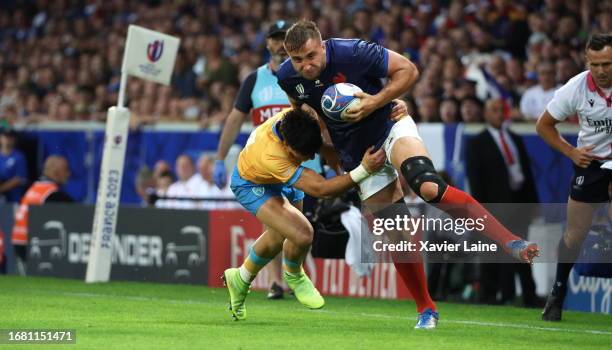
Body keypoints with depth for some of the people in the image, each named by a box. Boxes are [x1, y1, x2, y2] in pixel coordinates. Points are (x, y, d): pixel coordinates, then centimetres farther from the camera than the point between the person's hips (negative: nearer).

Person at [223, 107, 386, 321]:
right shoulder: (271, 156, -48)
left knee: (277, 237, 26)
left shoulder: (298, 117, -33)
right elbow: (320, 189, -50)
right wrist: (363, 170, -59)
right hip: (252, 185, -7)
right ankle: (293, 276, 11)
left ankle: (240, 280, 53)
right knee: (302, 235, -24)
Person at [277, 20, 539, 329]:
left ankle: (510, 241, -30)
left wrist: (375, 102, -25)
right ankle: (426, 310, 11)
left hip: (390, 127, -5)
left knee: (429, 188, -32)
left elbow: (408, 70, -15)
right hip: (357, 154, 5)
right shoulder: (287, 77, -10)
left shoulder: (351, 52, -24)